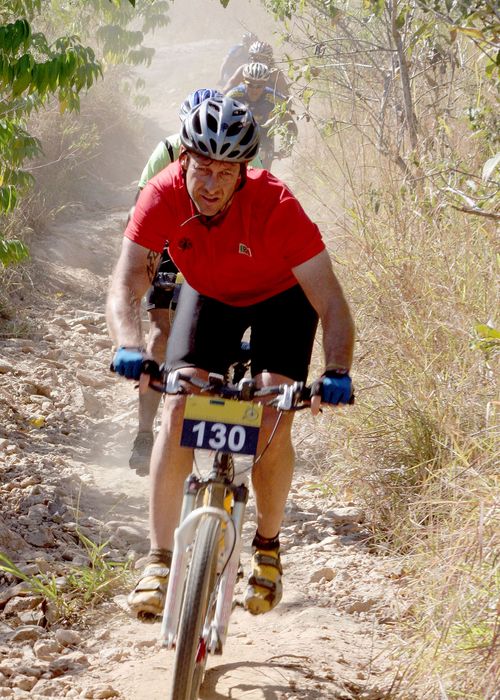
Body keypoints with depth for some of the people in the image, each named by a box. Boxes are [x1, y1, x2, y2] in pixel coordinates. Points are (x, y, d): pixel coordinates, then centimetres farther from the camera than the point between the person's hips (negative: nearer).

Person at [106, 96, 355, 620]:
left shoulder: (275, 205, -37)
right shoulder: (164, 196, -31)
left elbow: (331, 303, -38)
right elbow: (126, 285, -34)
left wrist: (337, 372, -54)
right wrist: (130, 347, -54)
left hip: (280, 298, -2)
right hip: (208, 295, 2)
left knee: (273, 424, -17)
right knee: (178, 408, -16)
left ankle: (267, 547, 8)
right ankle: (159, 563, -13)